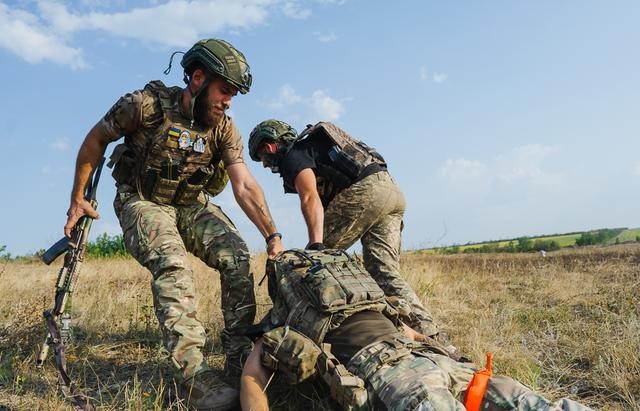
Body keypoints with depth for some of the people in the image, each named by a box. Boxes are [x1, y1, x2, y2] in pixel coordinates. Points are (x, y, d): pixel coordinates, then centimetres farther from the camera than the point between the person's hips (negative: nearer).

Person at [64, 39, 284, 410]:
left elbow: (244, 185, -17)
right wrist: (78, 199, -1)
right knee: (173, 266, -31)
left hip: (192, 205, 4)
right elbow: (95, 140, -4)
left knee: (237, 257, -20)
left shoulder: (224, 128, -10)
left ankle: (240, 358, -11)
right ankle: (195, 375, -31)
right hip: (143, 202, -3)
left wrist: (272, 235, -27)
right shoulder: (145, 104, -19)